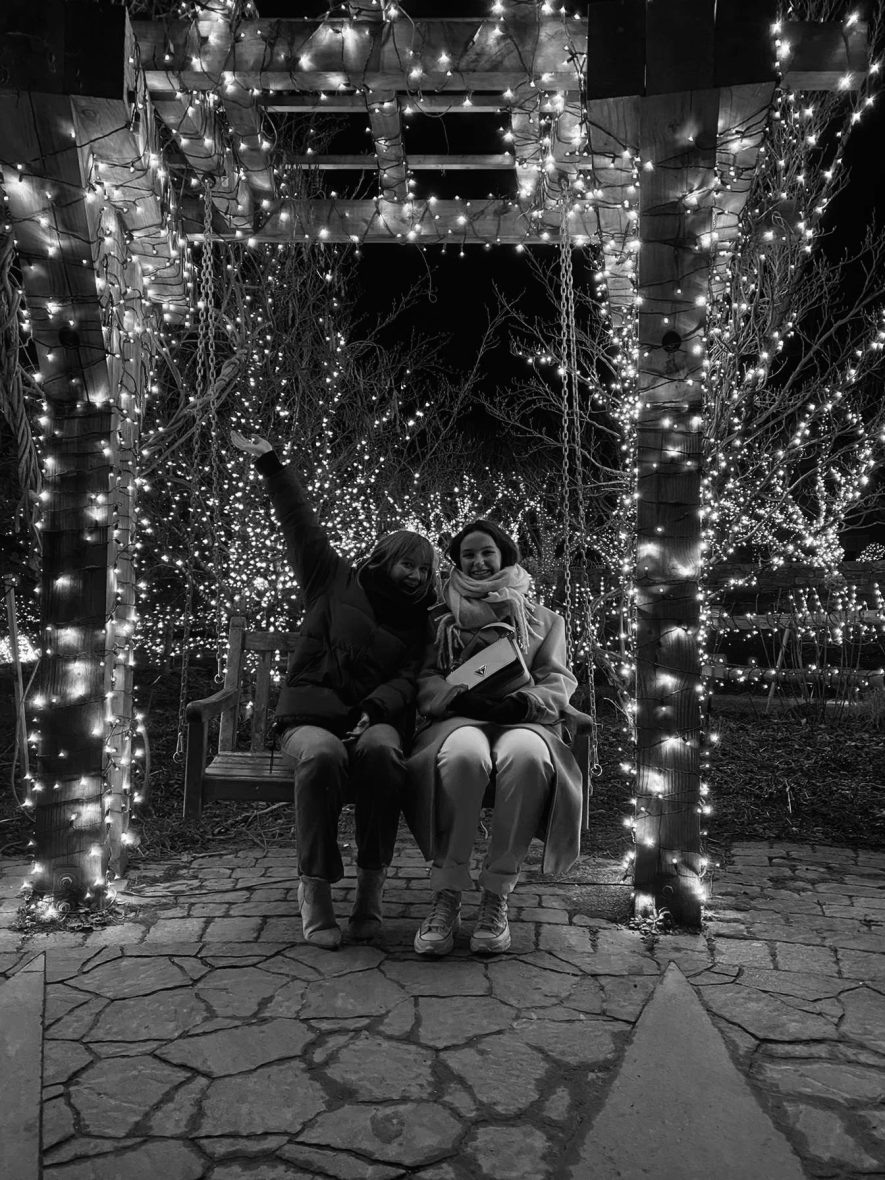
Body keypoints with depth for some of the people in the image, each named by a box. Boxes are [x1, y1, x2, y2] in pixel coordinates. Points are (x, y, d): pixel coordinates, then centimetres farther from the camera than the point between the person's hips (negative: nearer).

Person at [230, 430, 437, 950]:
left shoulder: (417, 625, 18)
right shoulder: (337, 581, 15)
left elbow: (407, 681, 3)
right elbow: (301, 521, 14)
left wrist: (373, 710, -17)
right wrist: (271, 463, 13)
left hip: (377, 718, 1)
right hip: (312, 717, -1)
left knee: (380, 750, -34)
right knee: (323, 755, -36)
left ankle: (372, 885, -27)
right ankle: (316, 886, -27)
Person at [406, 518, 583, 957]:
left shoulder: (543, 619, 23)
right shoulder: (441, 619, 23)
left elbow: (558, 682, 11)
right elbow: (426, 682, 10)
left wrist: (523, 702, -12)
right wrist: (463, 697, -13)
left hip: (522, 719, 0)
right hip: (458, 718, 0)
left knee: (528, 755, -39)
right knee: (464, 753, -40)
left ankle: (497, 892, -26)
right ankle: (446, 894, -28)